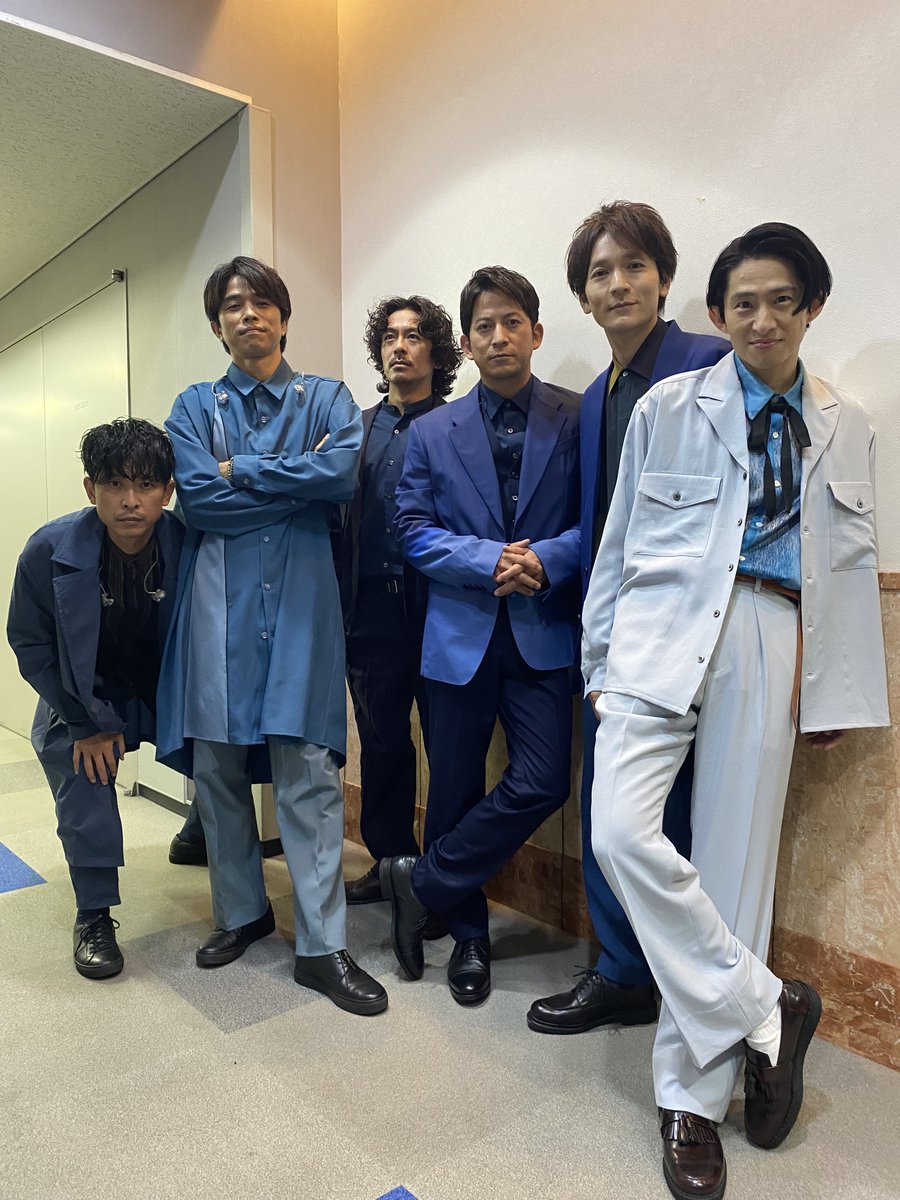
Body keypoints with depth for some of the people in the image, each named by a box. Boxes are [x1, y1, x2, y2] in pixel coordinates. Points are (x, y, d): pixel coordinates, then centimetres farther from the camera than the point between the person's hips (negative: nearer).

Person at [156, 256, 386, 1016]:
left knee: (308, 770, -6)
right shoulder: (196, 406, 14)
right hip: (219, 600, 2)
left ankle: (322, 946, 5)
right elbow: (197, 497, -4)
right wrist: (299, 479, -5)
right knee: (217, 764, 8)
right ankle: (242, 912, 28)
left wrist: (241, 471, -5)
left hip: (300, 597, -2)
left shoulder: (326, 398, 11)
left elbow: (343, 473, -10)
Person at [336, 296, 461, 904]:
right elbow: (338, 517, 11)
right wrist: (340, 605, 1)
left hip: (437, 607, -4)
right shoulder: (358, 428, 16)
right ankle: (390, 860, 28)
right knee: (381, 741, 12)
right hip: (372, 609, 4)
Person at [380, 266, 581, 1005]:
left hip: (543, 633, -1)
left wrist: (545, 560, -18)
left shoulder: (578, 419, 3)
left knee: (541, 783, -9)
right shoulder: (433, 432, 8)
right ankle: (468, 937, 30)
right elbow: (414, 529, 1)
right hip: (461, 632, 1)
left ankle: (423, 883, 16)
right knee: (456, 790, 9)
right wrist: (492, 561, -13)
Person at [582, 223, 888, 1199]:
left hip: (770, 648, 2)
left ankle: (692, 1099, 19)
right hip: (665, 633, -1)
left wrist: (841, 693, 12)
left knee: (733, 860, 3)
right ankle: (766, 1007, 4)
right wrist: (599, 660, 5)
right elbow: (619, 542, 8)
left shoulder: (844, 426, 17)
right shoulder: (668, 406, 9)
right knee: (622, 833, -19)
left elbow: (852, 565, 17)